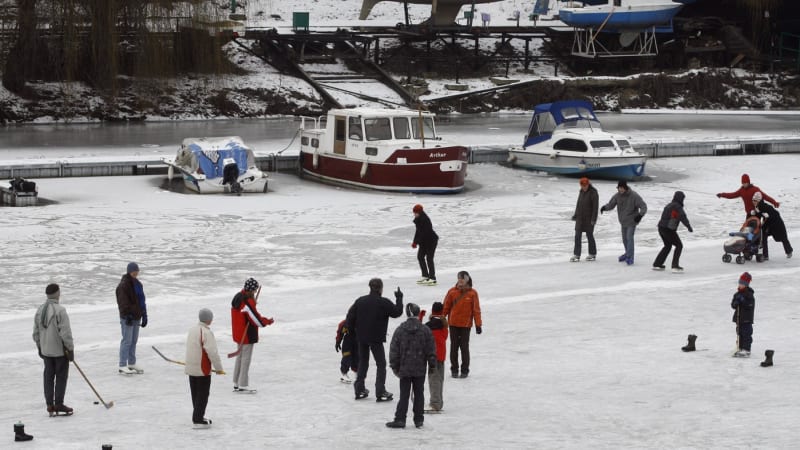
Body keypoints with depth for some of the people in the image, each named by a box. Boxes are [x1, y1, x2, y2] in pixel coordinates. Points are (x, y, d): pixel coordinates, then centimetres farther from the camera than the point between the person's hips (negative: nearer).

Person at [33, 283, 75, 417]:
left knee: (48, 377, 12)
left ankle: (50, 404, 14)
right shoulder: (60, 310, -20)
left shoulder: (40, 310, 2)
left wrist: (40, 347, 21)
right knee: (61, 377, 3)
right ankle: (58, 404, 4)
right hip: (60, 350, -6)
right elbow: (65, 332, -20)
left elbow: (36, 332, 10)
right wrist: (70, 349, -11)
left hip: (46, 350, 6)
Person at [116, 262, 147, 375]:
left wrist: (144, 315, 17)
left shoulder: (137, 284, 14)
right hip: (127, 317, -9)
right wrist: (128, 315, -23)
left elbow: (141, 300, 20)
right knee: (127, 341, -8)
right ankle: (122, 366, -6)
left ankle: (132, 364, 22)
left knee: (134, 341, 14)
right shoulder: (123, 285, -14)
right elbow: (123, 302, -18)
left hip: (136, 316, 9)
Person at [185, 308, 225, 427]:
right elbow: (212, 352, -20)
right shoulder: (206, 332, -19)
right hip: (203, 369, -8)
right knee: (203, 394, -2)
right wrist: (218, 368, -10)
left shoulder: (192, 330, 8)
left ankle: (198, 417, 24)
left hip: (191, 368, 8)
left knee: (195, 394, 16)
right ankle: (198, 420, -4)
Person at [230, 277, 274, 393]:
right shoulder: (248, 302, -25)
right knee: (246, 359, 0)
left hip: (238, 334, 9)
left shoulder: (238, 297, 4)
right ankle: (243, 386, 6)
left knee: (240, 357, 19)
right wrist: (268, 321, -5)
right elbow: (256, 319, -22)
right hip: (247, 335, -9)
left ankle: (237, 384, 27)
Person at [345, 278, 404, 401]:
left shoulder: (360, 301, 1)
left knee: (362, 362, 18)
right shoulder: (384, 302, -14)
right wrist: (399, 298, 6)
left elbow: (350, 316, 2)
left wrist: (351, 328, 19)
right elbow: (397, 312, -7)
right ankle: (380, 393, -2)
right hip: (376, 338, -5)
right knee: (381, 364, 4)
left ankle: (359, 390, 20)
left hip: (361, 337, 5)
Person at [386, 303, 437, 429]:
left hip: (405, 368, 0)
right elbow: (431, 350, -1)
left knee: (404, 394, 3)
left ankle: (400, 419, -1)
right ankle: (419, 420, 10)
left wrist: (394, 366, 8)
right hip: (420, 369, 0)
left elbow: (394, 350, -1)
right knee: (419, 394, 8)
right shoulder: (425, 330, -5)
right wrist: (432, 365, 10)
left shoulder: (400, 330, -5)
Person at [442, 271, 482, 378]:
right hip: (453, 324, 2)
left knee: (464, 347, 2)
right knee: (454, 346, 6)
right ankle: (454, 370, 16)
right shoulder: (452, 291, 0)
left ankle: (465, 370, 13)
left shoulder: (472, 293, -3)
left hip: (466, 324, -2)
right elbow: (446, 307, 5)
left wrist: (478, 324, -2)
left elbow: (476, 309, -1)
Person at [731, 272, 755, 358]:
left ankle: (746, 350, -5)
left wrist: (742, 300, -24)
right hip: (739, 318, 7)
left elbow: (750, 305, -18)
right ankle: (740, 349, 20)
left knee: (746, 334, -6)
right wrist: (735, 303, -14)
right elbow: (733, 305, 8)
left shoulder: (749, 295, -10)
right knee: (739, 334, 12)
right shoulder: (737, 294, 10)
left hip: (747, 319, -7)